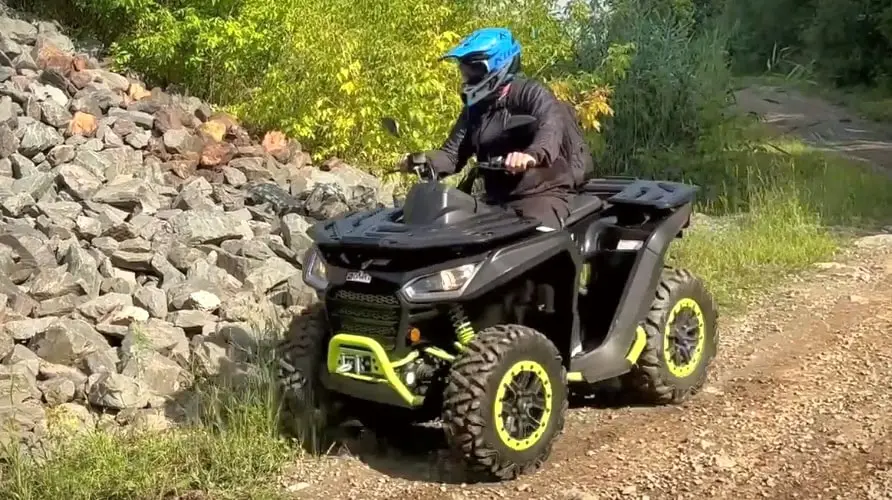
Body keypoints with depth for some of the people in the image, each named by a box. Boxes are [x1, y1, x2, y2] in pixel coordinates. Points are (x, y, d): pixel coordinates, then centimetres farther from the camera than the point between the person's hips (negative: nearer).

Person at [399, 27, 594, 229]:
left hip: (541, 194, -7)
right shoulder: (474, 108, 17)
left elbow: (552, 127, -27)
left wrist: (532, 154, -50)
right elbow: (453, 153, 13)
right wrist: (423, 161, -10)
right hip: (495, 200, 7)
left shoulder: (530, 93, -7)